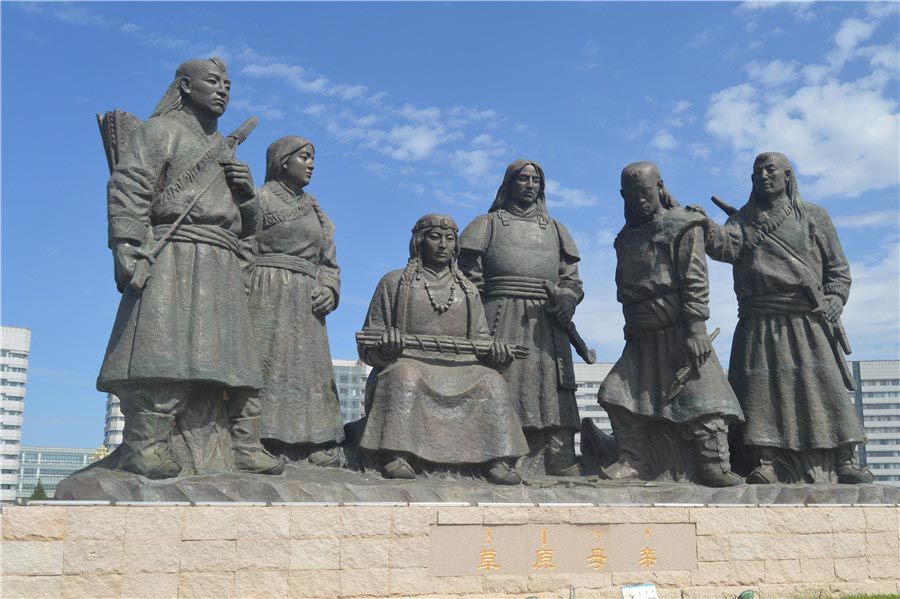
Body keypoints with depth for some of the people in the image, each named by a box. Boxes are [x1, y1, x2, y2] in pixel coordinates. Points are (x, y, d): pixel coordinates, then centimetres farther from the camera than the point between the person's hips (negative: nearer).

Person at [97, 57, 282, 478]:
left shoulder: (223, 150, 31)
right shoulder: (161, 131, 9)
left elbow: (244, 223, 31)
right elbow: (126, 189, -5)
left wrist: (246, 192, 8)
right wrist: (127, 248, -18)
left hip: (221, 269, 7)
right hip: (174, 257, -7)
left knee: (220, 356, 2)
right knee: (166, 350, -17)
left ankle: (241, 447, 2)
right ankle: (143, 446, -17)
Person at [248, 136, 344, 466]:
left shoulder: (314, 210, 24)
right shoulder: (259, 199, 4)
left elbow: (328, 262, 22)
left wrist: (329, 290, 0)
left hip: (306, 308, 6)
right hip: (269, 301, -6)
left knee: (311, 375, 1)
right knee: (267, 369, -14)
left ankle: (319, 453, 1)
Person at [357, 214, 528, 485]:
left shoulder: (468, 291, 23)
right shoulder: (394, 282, 14)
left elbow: (481, 340, 22)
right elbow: (367, 346, 10)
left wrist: (495, 352, -3)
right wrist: (384, 346, -15)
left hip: (459, 371, 3)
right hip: (409, 363, -2)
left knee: (492, 382, -28)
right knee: (406, 376, -37)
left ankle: (497, 461, -34)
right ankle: (399, 457, -44)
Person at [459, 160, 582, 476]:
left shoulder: (555, 229, 24)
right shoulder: (488, 224, 13)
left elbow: (571, 277, 17)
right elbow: (470, 280, 4)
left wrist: (567, 298, -6)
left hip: (546, 326, 3)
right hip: (502, 322, -3)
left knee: (553, 395, -5)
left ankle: (561, 467, -6)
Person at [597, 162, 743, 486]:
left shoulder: (683, 226, -3)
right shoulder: (627, 237, 16)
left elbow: (695, 281, -11)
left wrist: (696, 328, -19)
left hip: (678, 331, -6)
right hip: (643, 336, 7)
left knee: (700, 396, -8)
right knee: (619, 393, 0)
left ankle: (716, 466, -2)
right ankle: (634, 462, 9)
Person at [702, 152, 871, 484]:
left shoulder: (813, 216, 14)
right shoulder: (742, 221, 16)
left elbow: (838, 269, 12)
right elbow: (726, 246, -7)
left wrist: (831, 305, -4)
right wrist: (706, 226, -26)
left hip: (809, 322, 0)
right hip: (760, 323, 1)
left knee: (824, 387, -8)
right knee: (761, 387, -9)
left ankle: (844, 463, -5)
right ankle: (766, 465, -9)